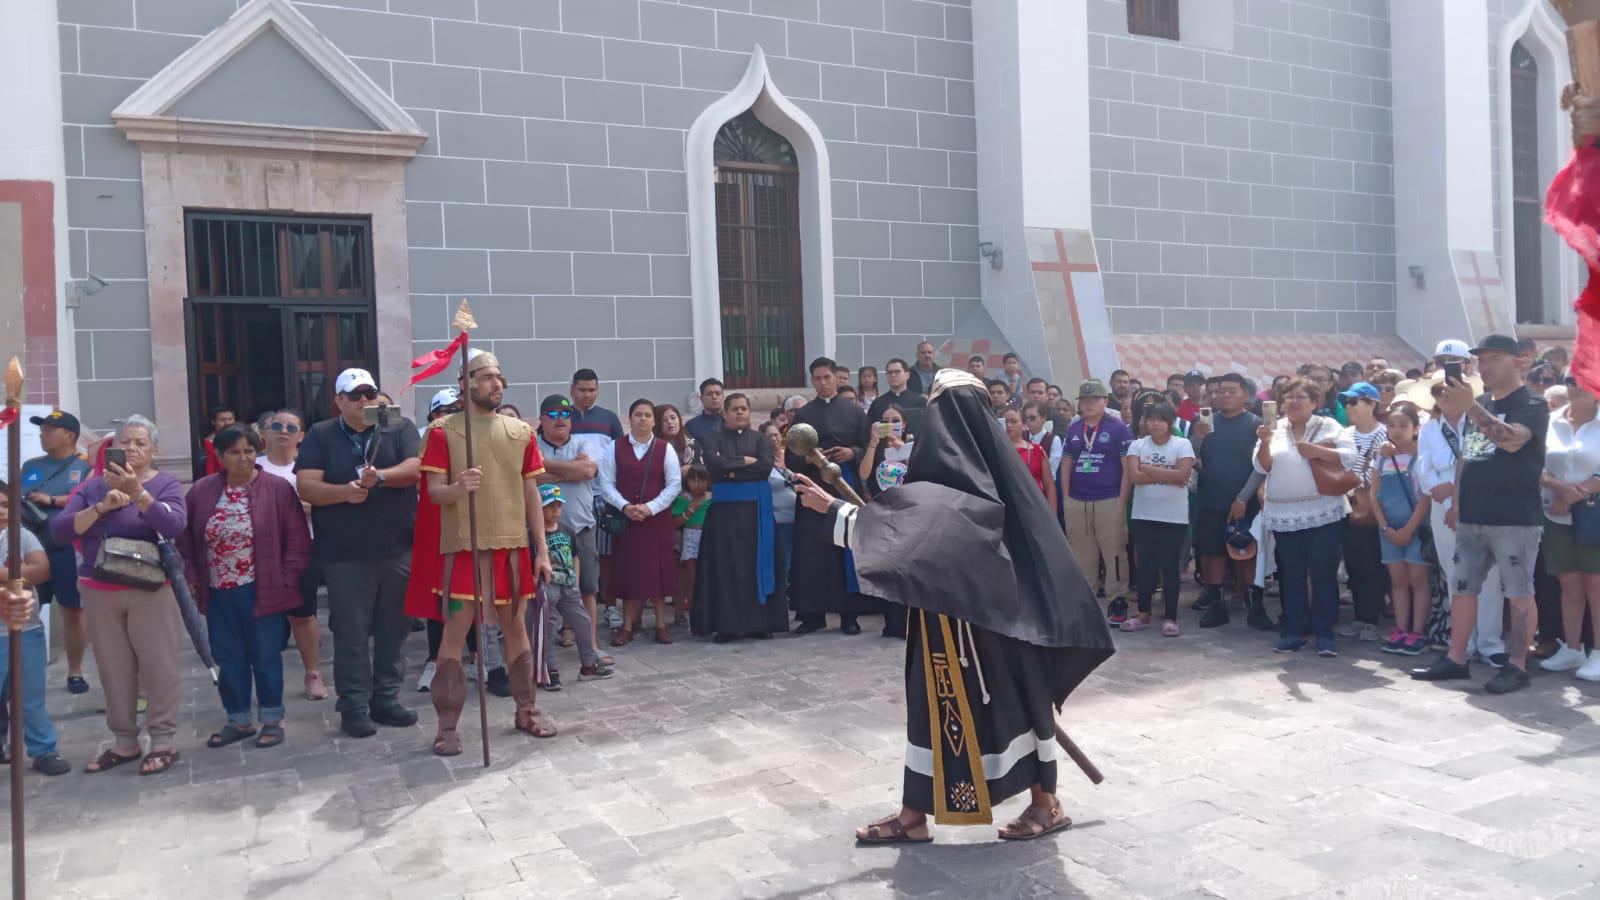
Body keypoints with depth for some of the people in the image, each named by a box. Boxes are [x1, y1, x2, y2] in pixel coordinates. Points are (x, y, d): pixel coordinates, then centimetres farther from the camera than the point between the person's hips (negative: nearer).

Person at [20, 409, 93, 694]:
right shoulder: (30, 466, 15)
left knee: (72, 611, 4)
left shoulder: (85, 465, 1)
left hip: (68, 551, -4)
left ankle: (75, 672, 16)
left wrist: (52, 500, -15)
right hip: (32, 550, 4)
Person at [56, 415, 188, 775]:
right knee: (113, 669, 9)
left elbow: (175, 526, -22)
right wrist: (101, 507, -19)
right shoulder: (94, 485, 7)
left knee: (157, 666, -1)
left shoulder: (165, 484, -3)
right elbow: (58, 531, -4)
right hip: (99, 592, 4)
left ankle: (163, 742, 7)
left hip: (150, 590, -3)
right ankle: (124, 742, 20)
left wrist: (137, 492, -33)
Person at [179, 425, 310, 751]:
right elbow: (185, 536, 12)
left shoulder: (278, 489, -9)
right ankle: (238, 720, 26)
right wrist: (192, 576, 5)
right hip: (218, 593, 4)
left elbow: (298, 540, -8)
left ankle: (272, 720, 18)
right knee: (228, 659, 12)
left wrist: (285, 581, -10)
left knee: (265, 657, 5)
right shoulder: (202, 491, 3)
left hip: (262, 592, -4)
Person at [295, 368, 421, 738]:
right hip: (345, 554, -1)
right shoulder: (320, 436, 5)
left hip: (399, 549, 1)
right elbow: (305, 486, -4)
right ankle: (354, 706, 11)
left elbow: (416, 468, -9)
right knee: (351, 631, 2)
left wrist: (380, 477, -25)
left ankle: (386, 698, 20)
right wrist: (344, 491, -21)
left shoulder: (400, 427, 6)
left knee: (394, 628, 8)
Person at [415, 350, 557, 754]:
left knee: (516, 626, 12)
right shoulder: (443, 431, -2)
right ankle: (447, 726, 7)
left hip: (513, 545, 4)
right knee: (455, 631, -1)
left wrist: (541, 549, 6)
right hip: (462, 546, -3)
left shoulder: (520, 431, 8)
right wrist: (458, 487, -28)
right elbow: (434, 491, -5)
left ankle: (527, 710, 24)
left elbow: (531, 493, 9)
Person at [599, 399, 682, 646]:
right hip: (625, 518, 0)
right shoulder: (615, 448, 3)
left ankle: (661, 624, 12)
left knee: (657, 570, 2)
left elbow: (674, 484, 0)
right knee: (628, 571, 2)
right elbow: (606, 483, 1)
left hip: (657, 519, 0)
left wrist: (650, 507, -11)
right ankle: (627, 626, 10)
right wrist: (625, 506, -13)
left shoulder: (665, 449, 2)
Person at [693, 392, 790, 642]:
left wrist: (730, 468, -8)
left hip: (757, 507, 1)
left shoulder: (761, 439, 10)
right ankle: (726, 624, 0)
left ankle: (759, 621, 7)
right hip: (725, 508, -1)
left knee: (756, 562, 1)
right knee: (726, 564, -3)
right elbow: (712, 463, -12)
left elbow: (766, 466, -8)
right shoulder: (715, 440, 9)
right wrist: (745, 461, -9)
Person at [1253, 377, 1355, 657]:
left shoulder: (1328, 426, 4)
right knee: (1291, 575, 8)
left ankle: (1324, 633, 6)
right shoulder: (1275, 429, 10)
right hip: (1284, 515, 3)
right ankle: (1293, 631, 16)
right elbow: (1262, 467, 2)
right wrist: (1265, 444, -15)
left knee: (1323, 574, 0)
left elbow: (1350, 456, -5)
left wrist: (1318, 451, -16)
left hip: (1323, 513, -2)